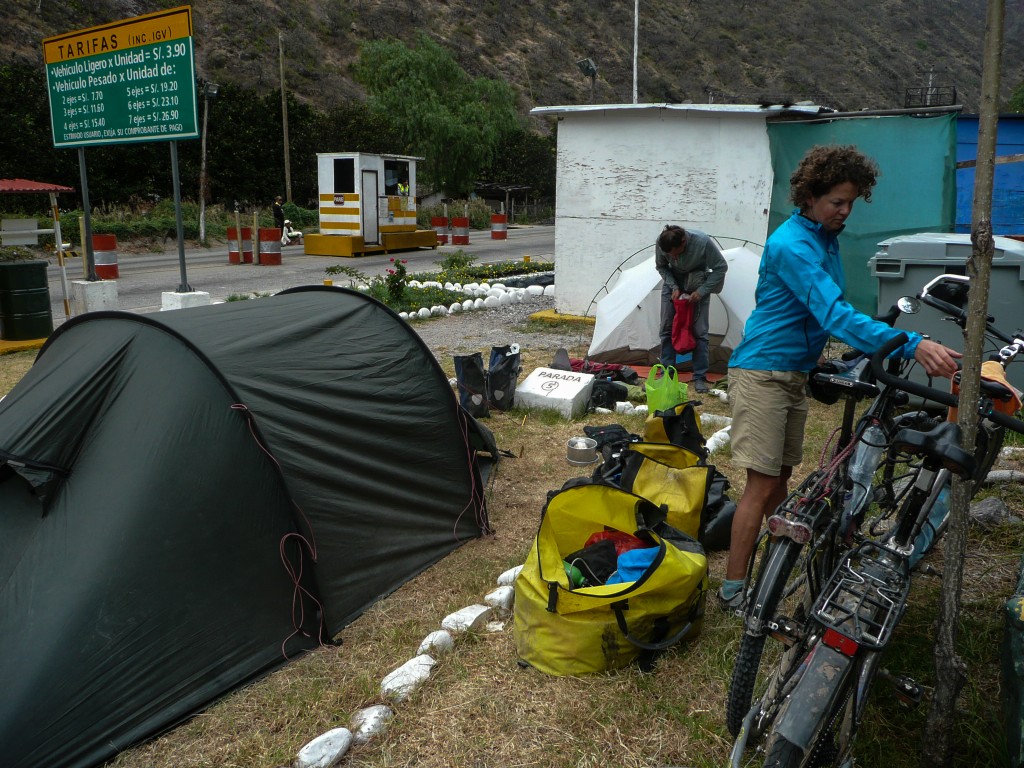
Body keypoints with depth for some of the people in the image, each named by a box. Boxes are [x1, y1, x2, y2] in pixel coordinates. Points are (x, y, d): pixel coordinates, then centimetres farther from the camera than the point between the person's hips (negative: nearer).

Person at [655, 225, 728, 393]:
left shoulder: (703, 242, -34)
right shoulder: (661, 243, -26)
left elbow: (721, 267, -20)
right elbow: (661, 266, -5)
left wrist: (701, 291, -24)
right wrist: (673, 286, -17)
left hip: (698, 282, -2)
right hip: (674, 281, 2)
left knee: (699, 331, -7)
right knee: (667, 328, -1)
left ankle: (700, 377, 1)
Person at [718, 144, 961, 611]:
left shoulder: (826, 237, 10)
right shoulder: (791, 245, -20)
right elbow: (834, 314, -30)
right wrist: (911, 345, -38)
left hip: (797, 372, 9)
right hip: (762, 373, -9)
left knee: (781, 477, 15)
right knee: (762, 484, -8)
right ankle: (733, 589, -1)